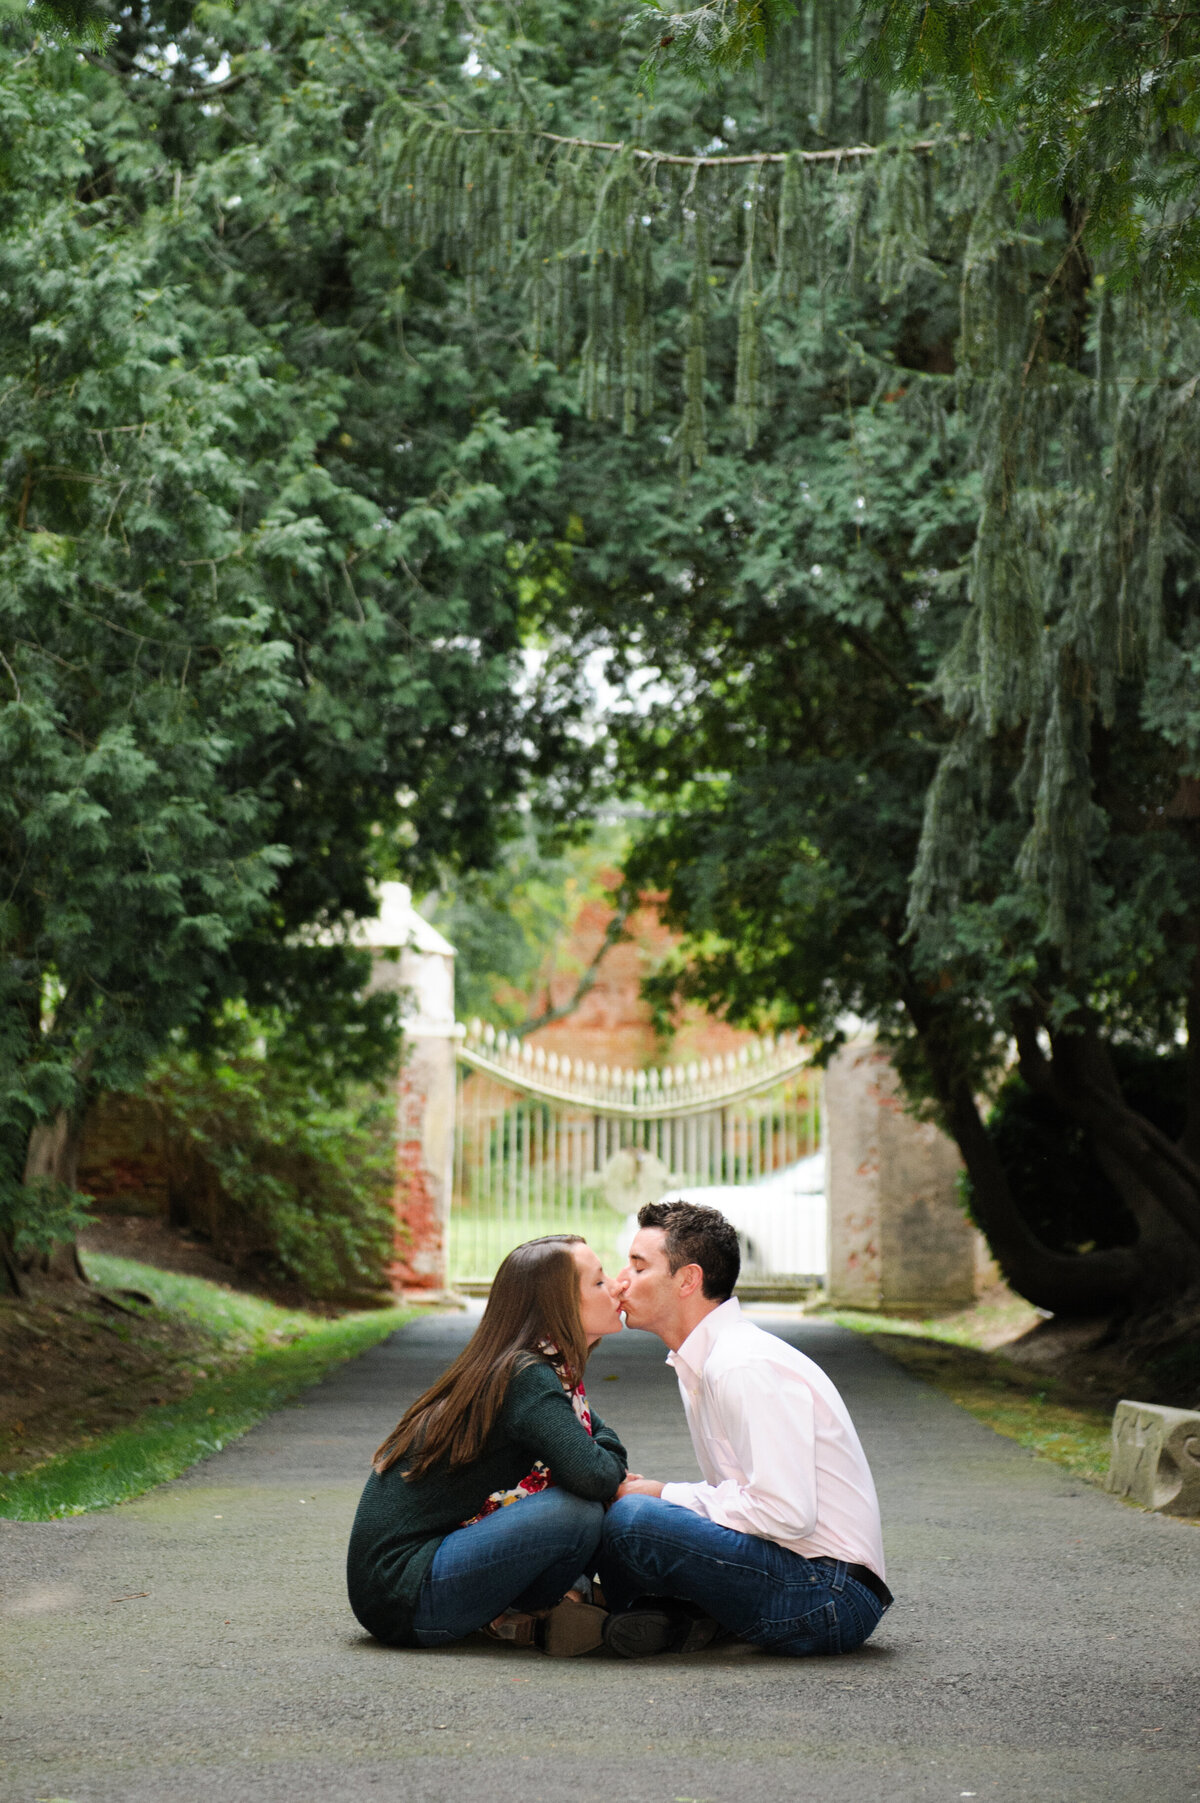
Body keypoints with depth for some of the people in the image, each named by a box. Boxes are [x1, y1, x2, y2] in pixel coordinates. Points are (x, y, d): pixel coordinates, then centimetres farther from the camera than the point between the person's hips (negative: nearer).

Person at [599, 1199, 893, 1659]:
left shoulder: (747, 1368, -17)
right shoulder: (701, 1361, 14)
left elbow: (786, 1514, -24)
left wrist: (665, 1497, -13)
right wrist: (648, 1491, 3)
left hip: (829, 1598, -10)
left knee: (631, 1520, -28)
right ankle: (682, 1616, -6)